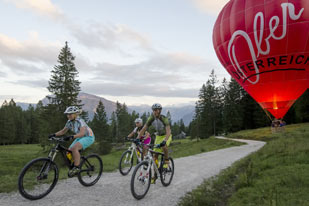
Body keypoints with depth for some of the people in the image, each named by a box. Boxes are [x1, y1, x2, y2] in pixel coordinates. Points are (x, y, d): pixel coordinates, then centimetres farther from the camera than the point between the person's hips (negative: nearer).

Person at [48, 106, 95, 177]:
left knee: (74, 148, -29)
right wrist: (54, 134, -8)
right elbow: (63, 131, 6)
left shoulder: (80, 121, -25)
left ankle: (76, 168, -20)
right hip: (80, 138, 8)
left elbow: (82, 133, -37)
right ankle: (72, 167, 14)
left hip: (88, 137, -8)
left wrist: (72, 137, -51)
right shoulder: (69, 122, -3)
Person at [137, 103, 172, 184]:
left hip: (166, 136, -4)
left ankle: (166, 161, -9)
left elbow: (168, 131, -40)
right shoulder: (151, 118, -16)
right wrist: (137, 138, -27)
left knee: (164, 146, -37)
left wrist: (164, 141, -57)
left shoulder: (164, 119, -29)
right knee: (155, 155, -2)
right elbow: (144, 129, -15)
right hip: (158, 136, 4)